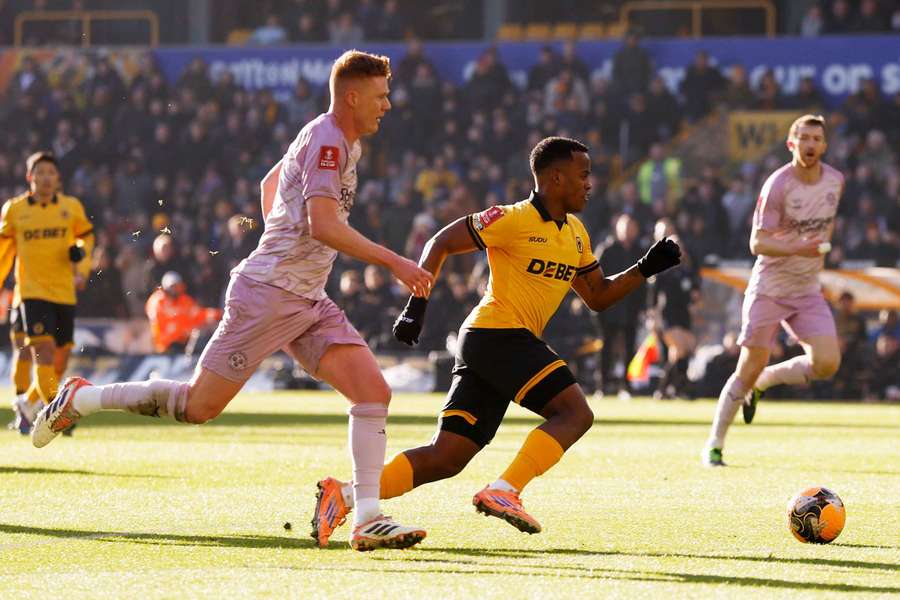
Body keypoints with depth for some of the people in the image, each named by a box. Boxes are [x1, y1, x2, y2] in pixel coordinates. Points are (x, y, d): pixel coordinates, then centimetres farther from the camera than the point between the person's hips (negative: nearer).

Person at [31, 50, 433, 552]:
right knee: (198, 406, -4)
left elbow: (270, 183, 32)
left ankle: (369, 520, -9)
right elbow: (323, 224, -27)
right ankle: (79, 399, 14)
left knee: (374, 391, -7)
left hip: (308, 302, 9)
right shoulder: (326, 141, -14)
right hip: (267, 293, -9)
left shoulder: (342, 143, 16)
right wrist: (393, 262, -26)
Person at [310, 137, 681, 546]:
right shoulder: (513, 220, -8)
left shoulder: (575, 234, 18)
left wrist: (646, 268, 12)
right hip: (498, 332, -9)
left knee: (446, 457, 1)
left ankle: (343, 496, -2)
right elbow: (441, 243, -6)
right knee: (575, 412, -17)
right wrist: (417, 304, -13)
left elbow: (598, 296, 25)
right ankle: (504, 492, -24)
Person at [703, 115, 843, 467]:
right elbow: (757, 243, -19)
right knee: (749, 369, -5)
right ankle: (714, 445, 11)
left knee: (827, 363, -13)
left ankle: (763, 383, 14)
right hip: (769, 288, -5)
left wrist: (820, 247, 11)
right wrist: (797, 248, -33)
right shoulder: (778, 185, -17)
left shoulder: (835, 181, 1)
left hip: (808, 291, 5)